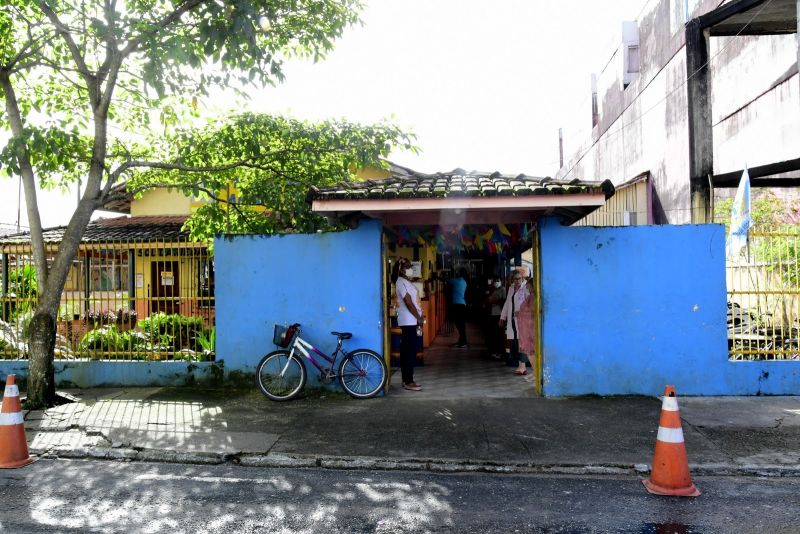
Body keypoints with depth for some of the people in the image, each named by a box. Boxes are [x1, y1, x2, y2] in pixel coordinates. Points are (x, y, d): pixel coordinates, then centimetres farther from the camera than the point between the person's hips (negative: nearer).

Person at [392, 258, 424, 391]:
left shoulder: (406, 281, 17)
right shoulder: (401, 282, -14)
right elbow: (409, 303, -18)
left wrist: (420, 316, 10)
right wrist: (419, 318, -12)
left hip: (410, 321, 10)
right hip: (408, 321, -10)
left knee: (407, 350, 11)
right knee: (410, 351, -8)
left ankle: (407, 380, 17)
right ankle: (408, 382, -4)